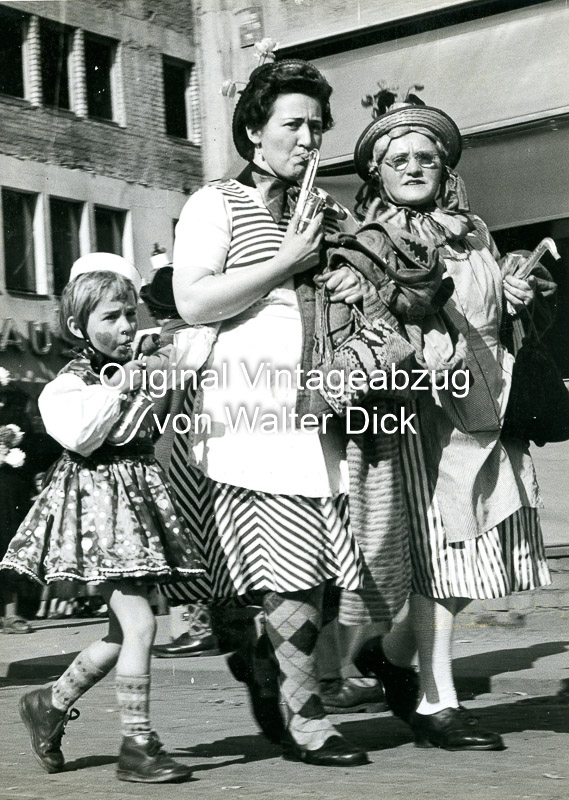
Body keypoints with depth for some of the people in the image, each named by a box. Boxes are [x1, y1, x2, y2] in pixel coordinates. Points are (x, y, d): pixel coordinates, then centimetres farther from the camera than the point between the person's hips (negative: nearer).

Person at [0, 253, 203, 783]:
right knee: (139, 622, -15)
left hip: (140, 501, 8)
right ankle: (137, 746, -7)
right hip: (99, 502, -8)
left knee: (123, 634, 12)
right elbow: (78, 435, -22)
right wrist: (115, 392, -18)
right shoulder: (71, 383, -7)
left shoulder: (139, 373, 13)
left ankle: (50, 704, 32)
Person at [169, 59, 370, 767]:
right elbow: (193, 302, -12)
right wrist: (287, 263, -11)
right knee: (293, 579, -8)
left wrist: (356, 285, 9)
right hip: (245, 409, -7)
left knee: (312, 571, 2)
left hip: (312, 410, 7)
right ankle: (304, 721, 1)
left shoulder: (326, 215, 21)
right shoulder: (215, 205, 0)